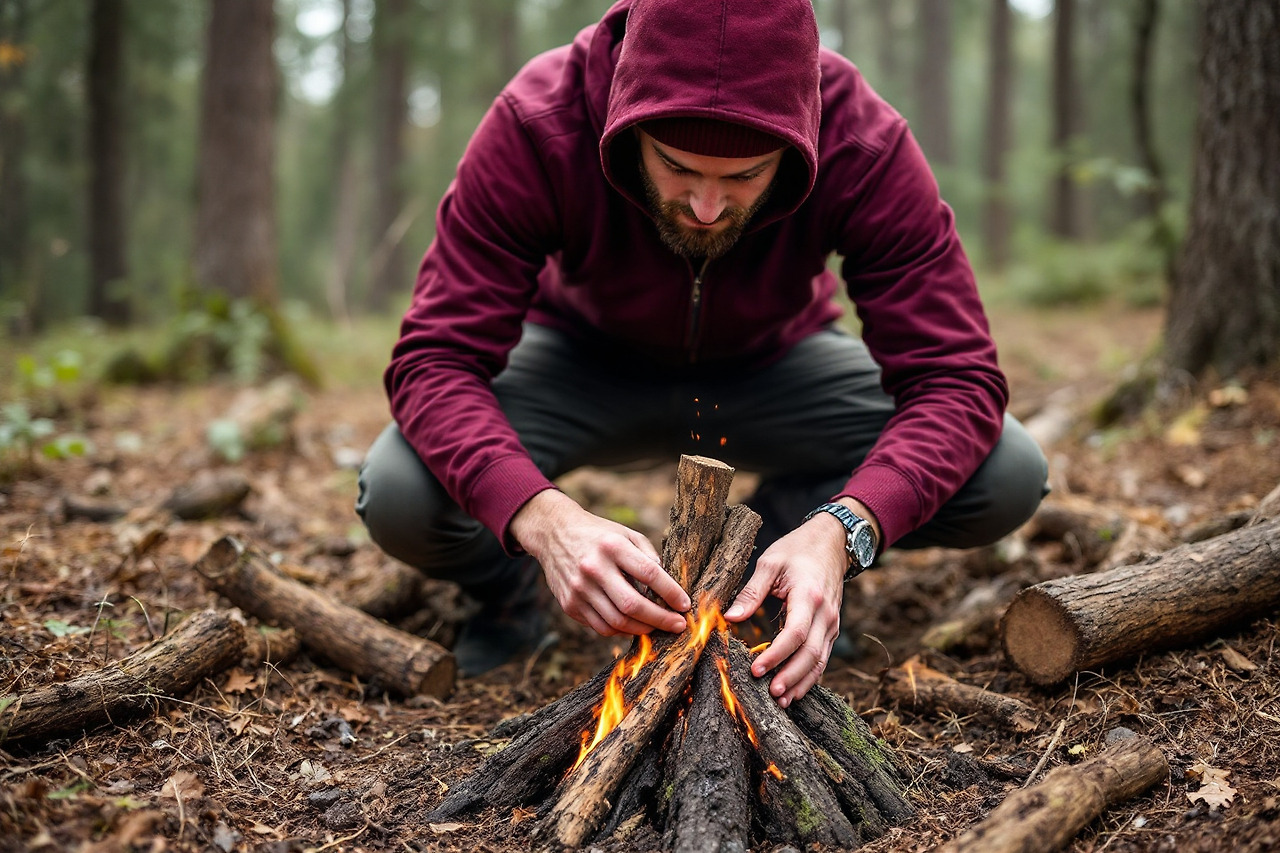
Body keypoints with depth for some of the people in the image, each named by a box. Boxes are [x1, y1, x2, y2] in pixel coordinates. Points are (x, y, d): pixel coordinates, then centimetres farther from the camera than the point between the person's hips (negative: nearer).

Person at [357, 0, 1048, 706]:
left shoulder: (865, 141, -30)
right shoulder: (535, 125, -32)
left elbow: (957, 376, -30)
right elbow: (436, 357, -33)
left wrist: (839, 532, -48)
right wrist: (542, 518, -52)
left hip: (774, 364, 2)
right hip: (585, 358, -1)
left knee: (1007, 478, -22)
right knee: (398, 500, -30)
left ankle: (774, 533, 8)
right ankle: (505, 590, 9)